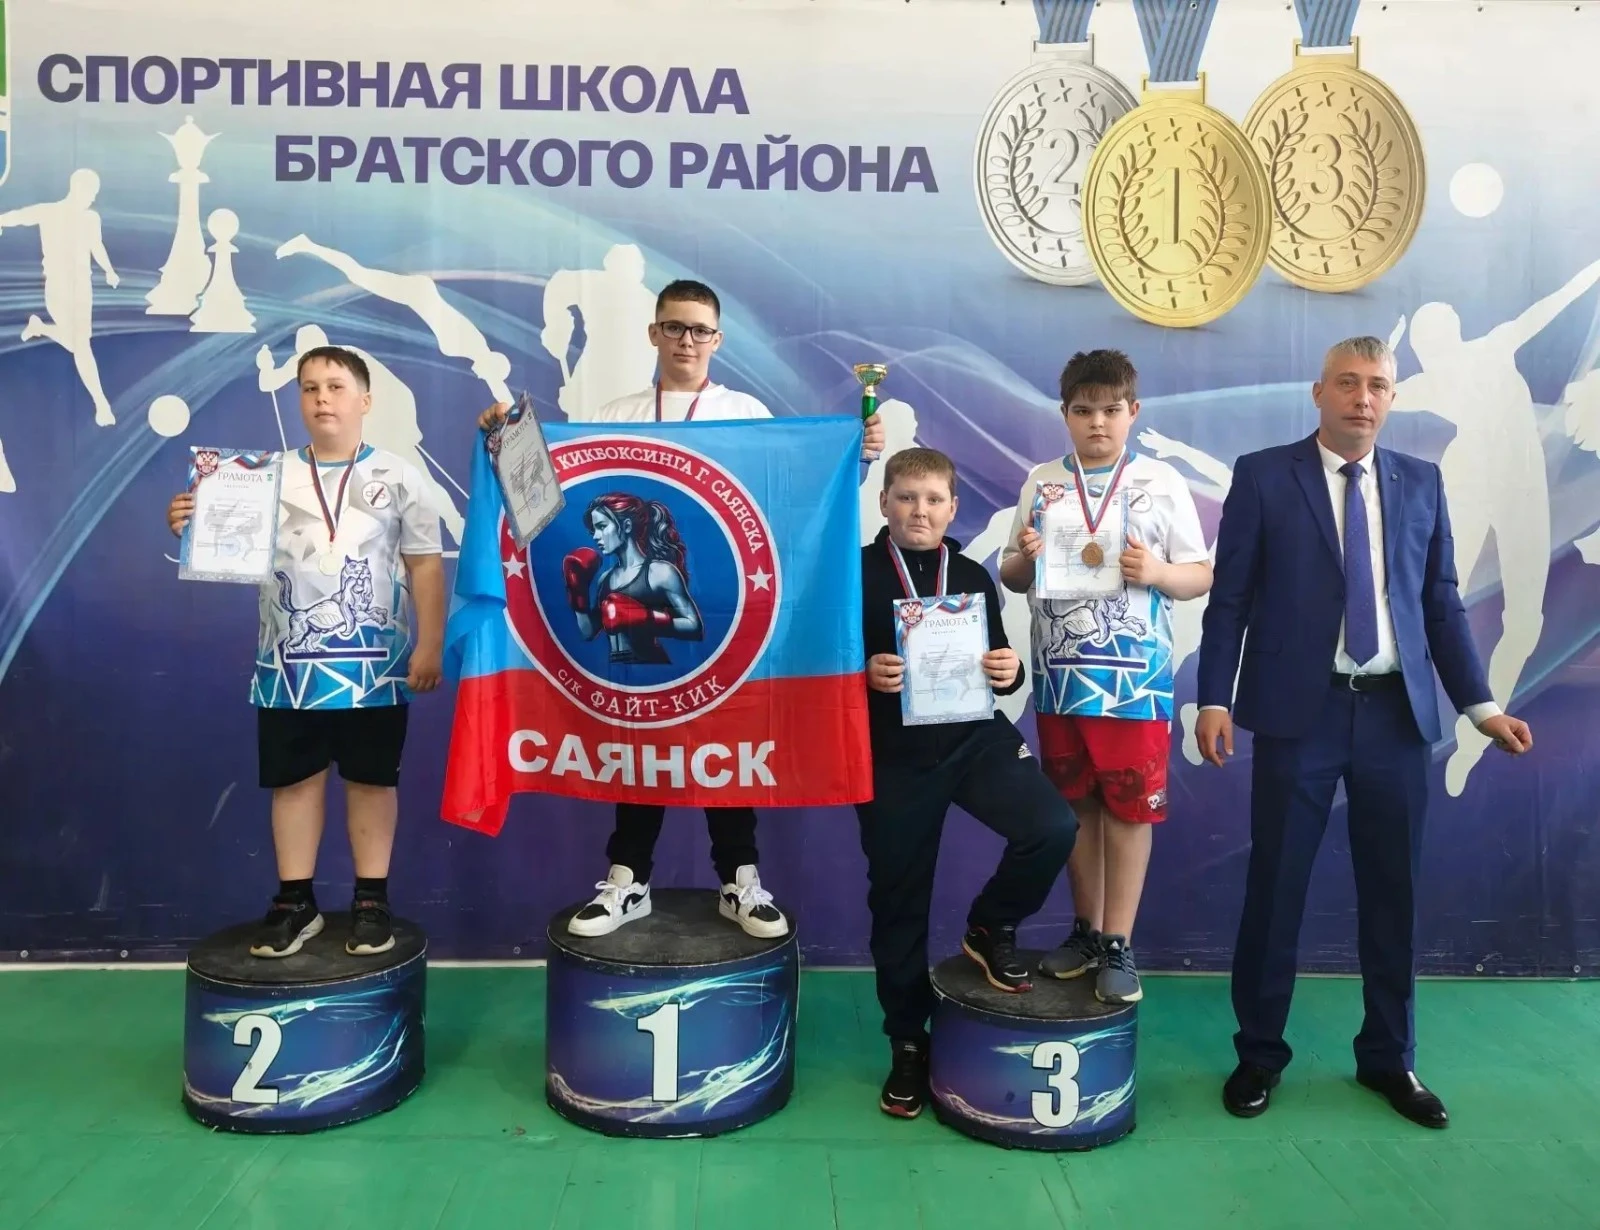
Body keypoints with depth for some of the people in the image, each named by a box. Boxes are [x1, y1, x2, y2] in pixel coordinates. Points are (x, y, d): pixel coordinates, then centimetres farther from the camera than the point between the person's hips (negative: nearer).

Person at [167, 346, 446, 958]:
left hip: (374, 664, -2)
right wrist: (187, 527, -18)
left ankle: (372, 902, 18)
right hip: (289, 664, 2)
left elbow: (425, 565, 1)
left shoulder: (397, 477, 1)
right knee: (294, 779, 9)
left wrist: (429, 647, -4)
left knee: (371, 779, 7)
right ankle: (295, 902, 22)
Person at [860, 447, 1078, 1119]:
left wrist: (1010, 673, -10)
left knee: (1054, 828, -22)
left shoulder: (973, 576, 7)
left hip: (977, 738, 2)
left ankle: (990, 926, 9)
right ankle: (908, 1042, 28)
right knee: (899, 902, 7)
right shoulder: (858, 574, -3)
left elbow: (998, 664, 12)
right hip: (894, 755, -2)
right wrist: (864, 674, -22)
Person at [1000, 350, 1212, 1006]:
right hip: (1060, 674, 3)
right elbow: (1011, 577, 10)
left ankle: (1118, 946, 16)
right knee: (1077, 803, 13)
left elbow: (1201, 576, 1)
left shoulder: (1162, 482, 0)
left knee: (1130, 807, 4)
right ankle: (1087, 931, 27)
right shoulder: (1041, 482, 6)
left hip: (1134, 676, -2)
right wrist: (1024, 559, -12)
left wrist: (1156, 572, -18)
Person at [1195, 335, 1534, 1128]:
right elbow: (1229, 599, -2)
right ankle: (1259, 1053, 21)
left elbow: (1442, 602, 11)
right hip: (1299, 709, -3)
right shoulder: (1262, 476, 0)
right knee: (1275, 887, 5)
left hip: (1396, 711, 3)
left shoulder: (1421, 482, 10)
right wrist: (1216, 699, -9)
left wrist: (1479, 704, 5)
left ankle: (1388, 1057, 28)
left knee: (1392, 889, 11)